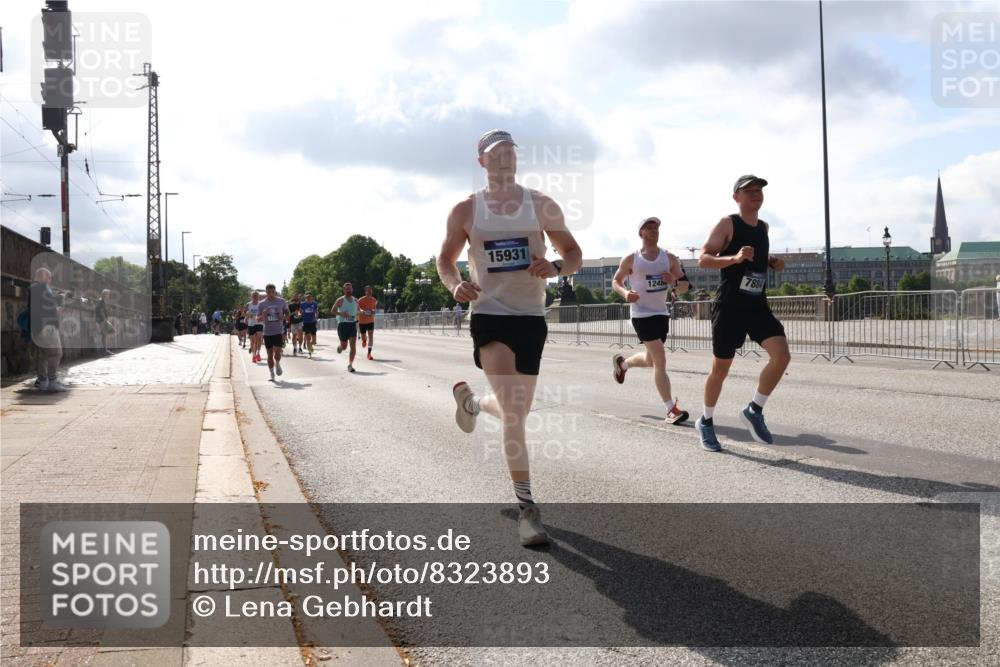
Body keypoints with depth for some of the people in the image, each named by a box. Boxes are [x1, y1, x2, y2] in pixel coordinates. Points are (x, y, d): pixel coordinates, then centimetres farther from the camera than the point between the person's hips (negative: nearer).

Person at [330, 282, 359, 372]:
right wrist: (341, 313, -23)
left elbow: (358, 310, 26)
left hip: (353, 324, 3)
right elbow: (332, 311, -7)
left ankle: (350, 365, -8)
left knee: (353, 346, -10)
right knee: (344, 346, 2)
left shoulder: (355, 301, 10)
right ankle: (339, 347, 40)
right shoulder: (340, 300, -4)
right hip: (343, 324, -3)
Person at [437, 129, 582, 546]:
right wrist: (455, 285, -11)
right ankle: (526, 506, -9)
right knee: (513, 410, -17)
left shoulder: (542, 206, 4)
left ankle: (473, 401, 48)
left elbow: (574, 253, 8)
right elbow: (445, 259, 12)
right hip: (489, 315, -3)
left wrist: (556, 268, -16)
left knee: (515, 411, 12)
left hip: (531, 317, 3)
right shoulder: (466, 211, 2)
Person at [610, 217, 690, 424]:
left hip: (661, 313, 5)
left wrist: (673, 281, -17)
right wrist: (625, 293, -16)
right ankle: (672, 409, -13)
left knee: (651, 360, 18)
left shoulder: (670, 258, 3)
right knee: (660, 361, -15)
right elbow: (616, 281, 6)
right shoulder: (631, 259, -5)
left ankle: (622, 362, 49)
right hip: (641, 314, -5)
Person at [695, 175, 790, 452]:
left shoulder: (763, 227, 14)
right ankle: (706, 422, 24)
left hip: (758, 305, 6)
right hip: (729, 306, -5)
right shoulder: (727, 224, -7)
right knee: (720, 368, 4)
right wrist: (734, 258, -29)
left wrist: (773, 262, 10)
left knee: (782, 355, -15)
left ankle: (754, 411, 2)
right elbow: (703, 259, -14)